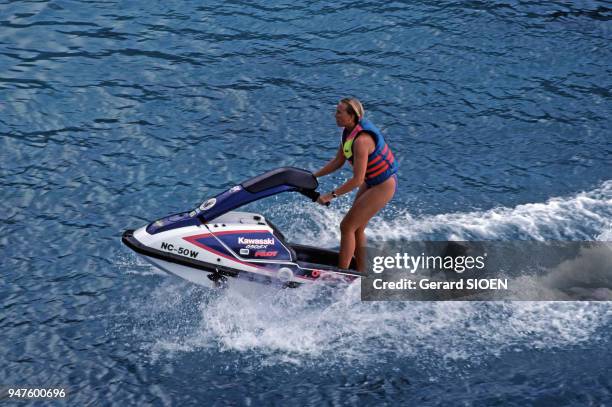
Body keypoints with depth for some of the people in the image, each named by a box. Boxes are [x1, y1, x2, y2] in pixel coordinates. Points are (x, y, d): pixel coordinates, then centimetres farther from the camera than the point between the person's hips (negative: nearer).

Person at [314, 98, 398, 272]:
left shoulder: (361, 140, -30)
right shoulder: (349, 131, -2)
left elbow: (357, 180, -30)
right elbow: (338, 161, 9)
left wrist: (331, 195, -26)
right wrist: (313, 176, 3)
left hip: (383, 186, -9)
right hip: (371, 182, 9)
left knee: (347, 226, -7)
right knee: (357, 228, 14)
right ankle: (361, 272, 25)